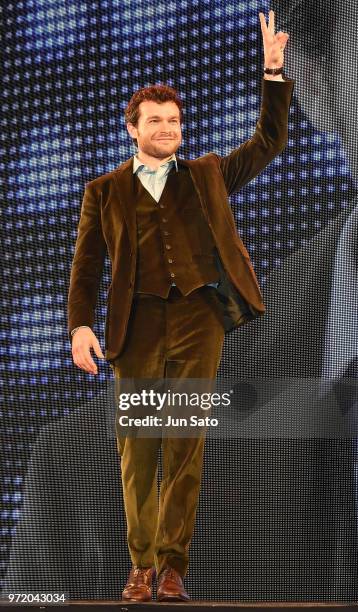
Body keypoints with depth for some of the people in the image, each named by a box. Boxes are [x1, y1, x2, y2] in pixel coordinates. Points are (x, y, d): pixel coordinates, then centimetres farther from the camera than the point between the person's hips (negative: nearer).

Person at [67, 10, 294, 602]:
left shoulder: (207, 175, 17)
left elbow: (268, 142, 19)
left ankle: (173, 568, 7)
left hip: (199, 319, 0)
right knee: (136, 451, 3)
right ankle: (142, 565, 17)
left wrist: (274, 72, 11)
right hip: (138, 326, 0)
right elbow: (85, 264, 8)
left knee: (186, 448, -1)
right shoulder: (105, 191, 13)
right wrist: (80, 325, -5)